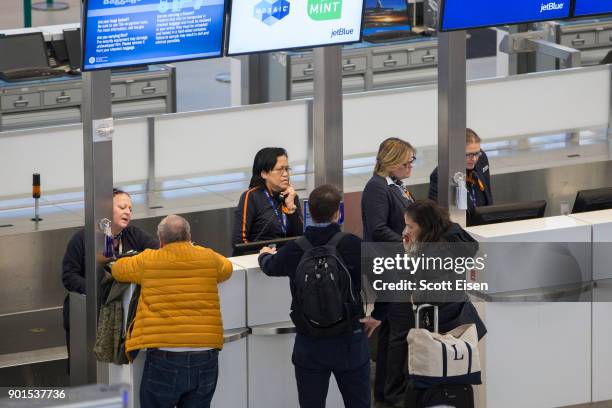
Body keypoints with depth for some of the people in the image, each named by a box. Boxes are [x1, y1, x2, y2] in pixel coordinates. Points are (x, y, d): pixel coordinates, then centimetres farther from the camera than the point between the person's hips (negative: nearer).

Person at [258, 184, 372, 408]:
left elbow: (271, 266, 15)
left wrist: (265, 254, 38)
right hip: (349, 340, -1)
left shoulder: (294, 250, -7)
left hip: (309, 345, 2)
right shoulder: (352, 246, -15)